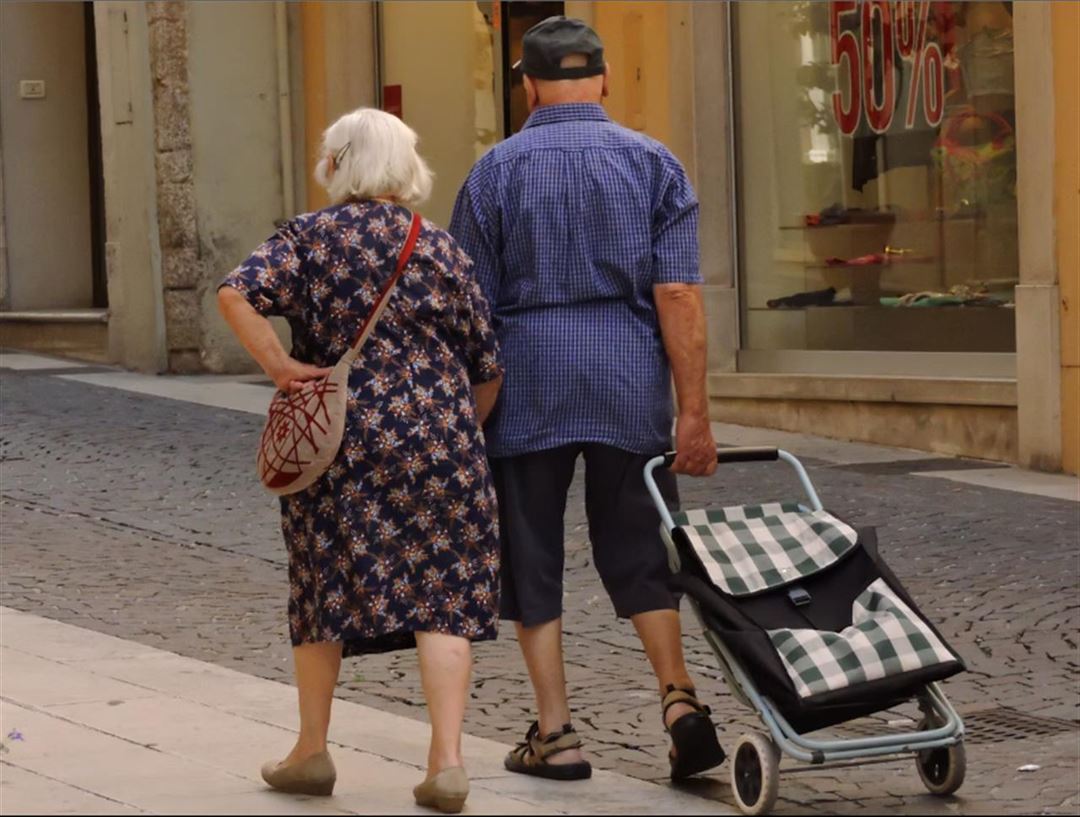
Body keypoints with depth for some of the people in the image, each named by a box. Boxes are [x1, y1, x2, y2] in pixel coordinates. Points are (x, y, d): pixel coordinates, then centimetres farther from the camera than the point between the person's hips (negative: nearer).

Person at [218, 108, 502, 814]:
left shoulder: (309, 237, 1)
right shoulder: (442, 249, 6)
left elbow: (237, 293, -16)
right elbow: (488, 365, 7)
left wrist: (279, 366, -10)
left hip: (335, 436, 0)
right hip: (436, 433, 0)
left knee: (327, 585, 13)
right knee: (444, 596, 1)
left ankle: (312, 751, 23)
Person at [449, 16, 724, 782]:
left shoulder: (496, 171, 2)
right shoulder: (654, 163, 3)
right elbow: (678, 295, -4)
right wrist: (694, 412, -4)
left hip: (527, 380, -1)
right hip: (629, 379, 1)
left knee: (530, 560, 9)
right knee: (638, 553, 11)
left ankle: (557, 733, 8)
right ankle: (681, 699, -6)